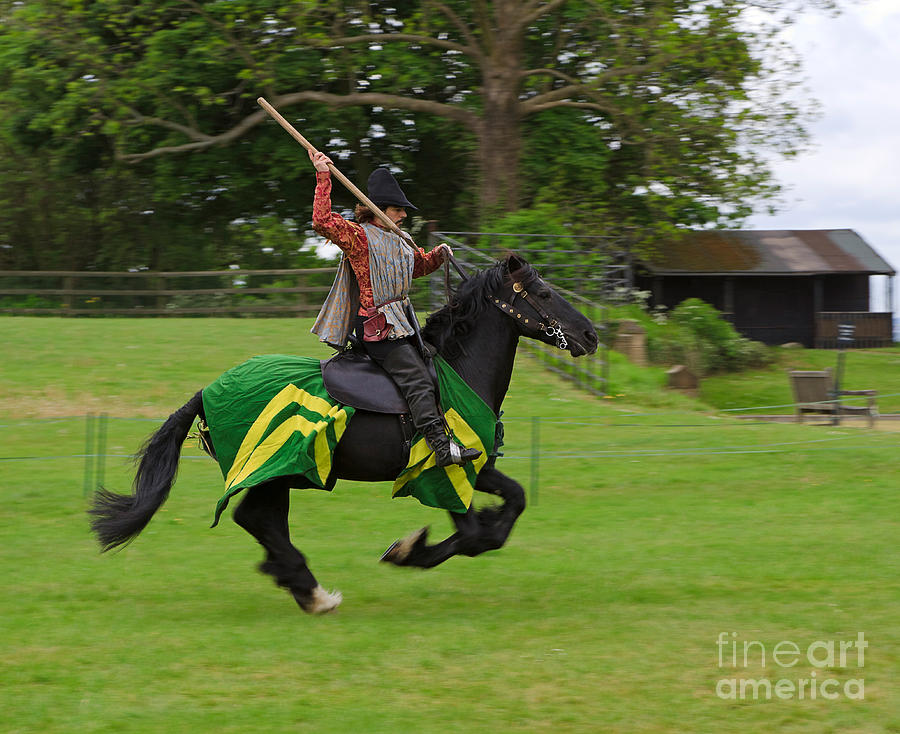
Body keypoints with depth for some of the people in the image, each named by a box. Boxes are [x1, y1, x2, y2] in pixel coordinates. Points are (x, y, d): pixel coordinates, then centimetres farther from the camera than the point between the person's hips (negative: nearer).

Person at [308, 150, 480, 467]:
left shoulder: (397, 242, 20)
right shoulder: (358, 236, -7)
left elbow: (421, 264, 36)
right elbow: (323, 221, -22)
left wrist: (437, 255, 15)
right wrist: (323, 177, -23)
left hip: (400, 322, 10)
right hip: (378, 327, -10)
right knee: (418, 380, -19)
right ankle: (441, 446, -27)